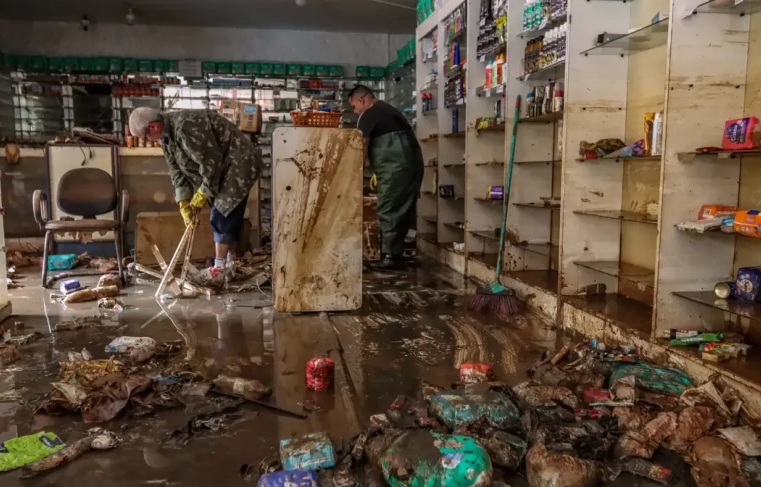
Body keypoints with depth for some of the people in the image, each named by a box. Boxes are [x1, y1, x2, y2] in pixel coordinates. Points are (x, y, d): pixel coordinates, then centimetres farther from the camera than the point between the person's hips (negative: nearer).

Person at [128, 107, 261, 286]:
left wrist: (202, 194, -14)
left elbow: (211, 161, -25)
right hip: (222, 167, 10)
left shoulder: (185, 127, -27)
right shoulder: (166, 134, 4)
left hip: (240, 162, -10)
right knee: (224, 215, 13)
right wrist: (184, 203, -2)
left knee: (223, 215, -10)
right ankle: (228, 263, 23)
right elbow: (176, 170, 8)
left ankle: (219, 270, -5)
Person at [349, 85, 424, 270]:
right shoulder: (388, 110, 25)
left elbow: (362, 149, -3)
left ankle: (390, 256, -2)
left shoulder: (368, 116, -2)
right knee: (402, 211, 11)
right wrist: (379, 172, 26)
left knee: (388, 211, -4)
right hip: (412, 164, 9)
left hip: (396, 168, -9)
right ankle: (396, 254, 17)